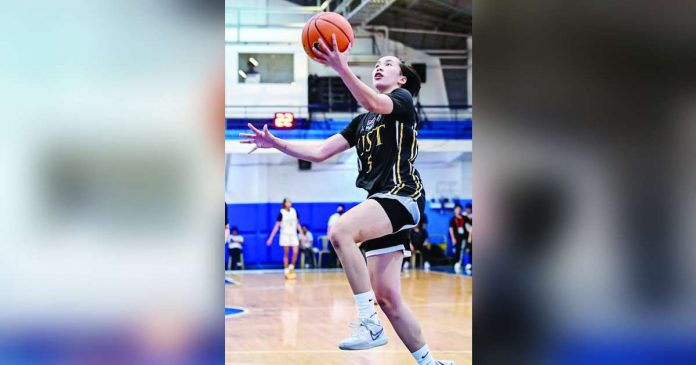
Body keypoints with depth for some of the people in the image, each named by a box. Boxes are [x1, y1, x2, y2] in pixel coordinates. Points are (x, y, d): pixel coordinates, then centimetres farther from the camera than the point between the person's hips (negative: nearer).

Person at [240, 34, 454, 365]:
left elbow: (376, 104, -20)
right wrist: (276, 143, 11)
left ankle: (370, 325, -28)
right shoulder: (362, 121, 25)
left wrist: (341, 68, -32)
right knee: (387, 297, 2)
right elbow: (319, 152, 22)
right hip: (381, 202, 8)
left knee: (340, 230, -32)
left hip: (403, 195, -8)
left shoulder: (403, 99, 4)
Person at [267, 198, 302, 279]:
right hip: (285, 235, -4)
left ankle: (291, 268, 14)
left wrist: (302, 234, 9)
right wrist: (271, 238, -11)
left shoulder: (294, 211, 5)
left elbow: (297, 224, 13)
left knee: (295, 253, -7)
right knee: (286, 254, 1)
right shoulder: (281, 213, -8)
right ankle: (286, 271, 9)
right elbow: (276, 226, -8)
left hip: (294, 235, 4)